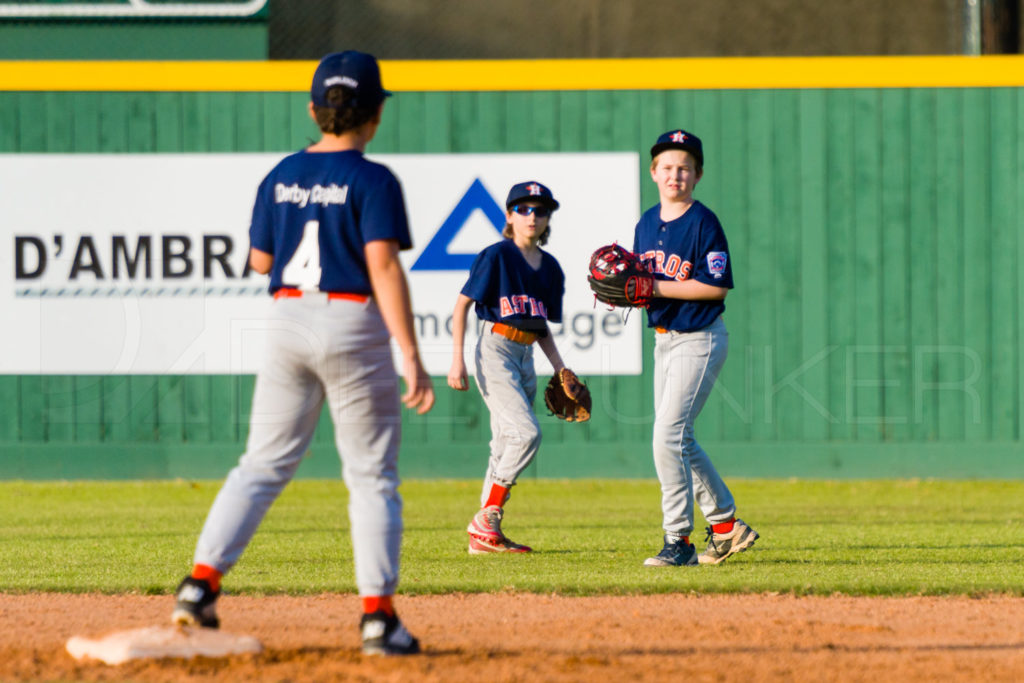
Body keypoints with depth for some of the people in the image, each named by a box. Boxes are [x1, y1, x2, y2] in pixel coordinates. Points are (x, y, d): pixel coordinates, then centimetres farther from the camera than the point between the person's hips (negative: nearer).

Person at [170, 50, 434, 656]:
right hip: (354, 325, -4)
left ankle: (203, 583, -1)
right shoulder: (373, 181, -10)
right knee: (372, 475, 3)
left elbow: (260, 260, 14)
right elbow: (384, 269, -18)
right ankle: (379, 616, -3)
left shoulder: (282, 178, 6)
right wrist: (411, 355, -19)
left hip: (288, 320, 4)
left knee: (264, 464, 12)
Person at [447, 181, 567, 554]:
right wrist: (457, 358, -14)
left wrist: (559, 368, 11)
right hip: (495, 350, -8)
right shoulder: (496, 256, -8)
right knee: (527, 433, -20)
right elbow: (462, 303, -7)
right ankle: (485, 521, -13)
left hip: (526, 356, 8)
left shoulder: (550, 267, 12)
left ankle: (484, 537, 10)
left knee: (505, 448, 7)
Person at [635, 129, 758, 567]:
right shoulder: (647, 223, 10)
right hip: (664, 339, 8)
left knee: (668, 437, -15)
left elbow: (716, 286, -19)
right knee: (678, 440, 13)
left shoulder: (703, 223, -13)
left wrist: (656, 288, -22)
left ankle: (679, 541, -11)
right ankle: (726, 526, 27)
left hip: (699, 341, -8)